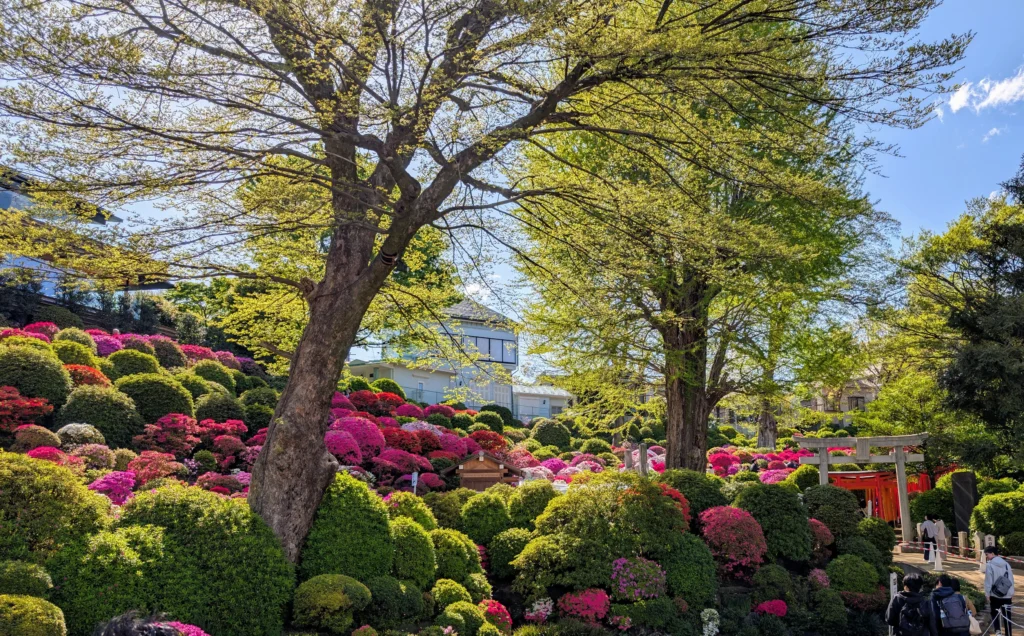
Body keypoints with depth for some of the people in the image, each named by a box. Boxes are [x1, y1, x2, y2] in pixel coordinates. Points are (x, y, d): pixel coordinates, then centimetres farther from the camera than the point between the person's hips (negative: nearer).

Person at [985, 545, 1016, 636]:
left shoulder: (990, 565, -10)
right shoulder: (1006, 564, 5)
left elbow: (988, 581, -10)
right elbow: (1011, 579, 11)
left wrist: (987, 594, -2)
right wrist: (1011, 593, 19)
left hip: (995, 595, -4)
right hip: (1007, 595, 4)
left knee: (994, 614, 13)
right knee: (1007, 616, 8)